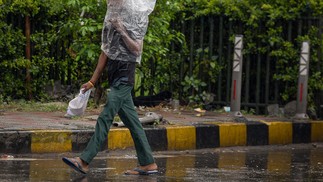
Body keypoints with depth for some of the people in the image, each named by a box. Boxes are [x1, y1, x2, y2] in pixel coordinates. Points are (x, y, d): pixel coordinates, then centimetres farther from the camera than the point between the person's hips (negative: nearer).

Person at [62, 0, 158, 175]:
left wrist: (121, 30, -19)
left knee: (105, 117, -14)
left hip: (125, 76, -8)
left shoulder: (136, 18, -6)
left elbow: (136, 49, -13)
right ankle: (148, 163, 11)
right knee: (131, 121, 8)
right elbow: (105, 52, 18)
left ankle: (84, 161, -20)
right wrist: (93, 81, 16)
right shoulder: (111, 20, 15)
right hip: (114, 75, 8)